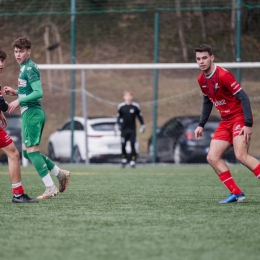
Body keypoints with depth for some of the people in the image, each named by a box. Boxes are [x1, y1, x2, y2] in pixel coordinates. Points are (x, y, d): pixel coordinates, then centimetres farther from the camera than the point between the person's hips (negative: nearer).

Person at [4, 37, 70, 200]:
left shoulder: (29, 69, -13)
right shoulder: (26, 68, 18)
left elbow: (38, 92, -21)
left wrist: (19, 101, -23)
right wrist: (15, 93, 15)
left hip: (31, 113, -10)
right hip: (33, 113, 10)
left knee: (31, 150, -10)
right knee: (28, 152, 13)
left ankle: (50, 188, -11)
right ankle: (60, 174, 15)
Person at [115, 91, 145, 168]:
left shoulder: (135, 106, 1)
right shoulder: (121, 106, 1)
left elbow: (139, 116, 9)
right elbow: (118, 116, 9)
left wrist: (142, 126, 9)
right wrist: (117, 125, 3)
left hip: (132, 130, 0)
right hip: (124, 129, 0)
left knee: (133, 146, -4)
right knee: (123, 146, -1)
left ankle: (133, 162, -1)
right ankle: (124, 160, 17)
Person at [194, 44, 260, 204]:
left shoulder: (223, 75, -19)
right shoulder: (202, 80, 6)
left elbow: (243, 98, -19)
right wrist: (201, 125, 16)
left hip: (240, 118, -8)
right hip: (226, 121, 8)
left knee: (241, 155, -25)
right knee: (212, 157, -2)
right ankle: (236, 193, 0)